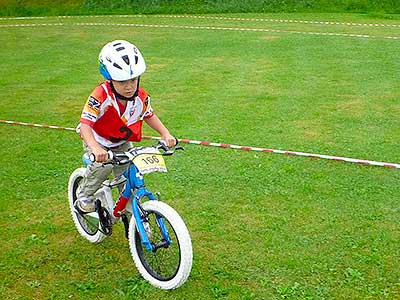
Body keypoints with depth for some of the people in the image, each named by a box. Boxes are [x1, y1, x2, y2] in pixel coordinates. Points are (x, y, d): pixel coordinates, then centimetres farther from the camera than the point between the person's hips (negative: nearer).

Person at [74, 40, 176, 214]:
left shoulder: (141, 98, -19)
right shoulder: (101, 96, -34)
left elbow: (149, 116, 1)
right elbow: (85, 125, -39)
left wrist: (166, 134, -14)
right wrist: (95, 149, -56)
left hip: (122, 143, 4)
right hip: (98, 141, -4)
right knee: (104, 166, -30)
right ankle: (84, 196, -3)